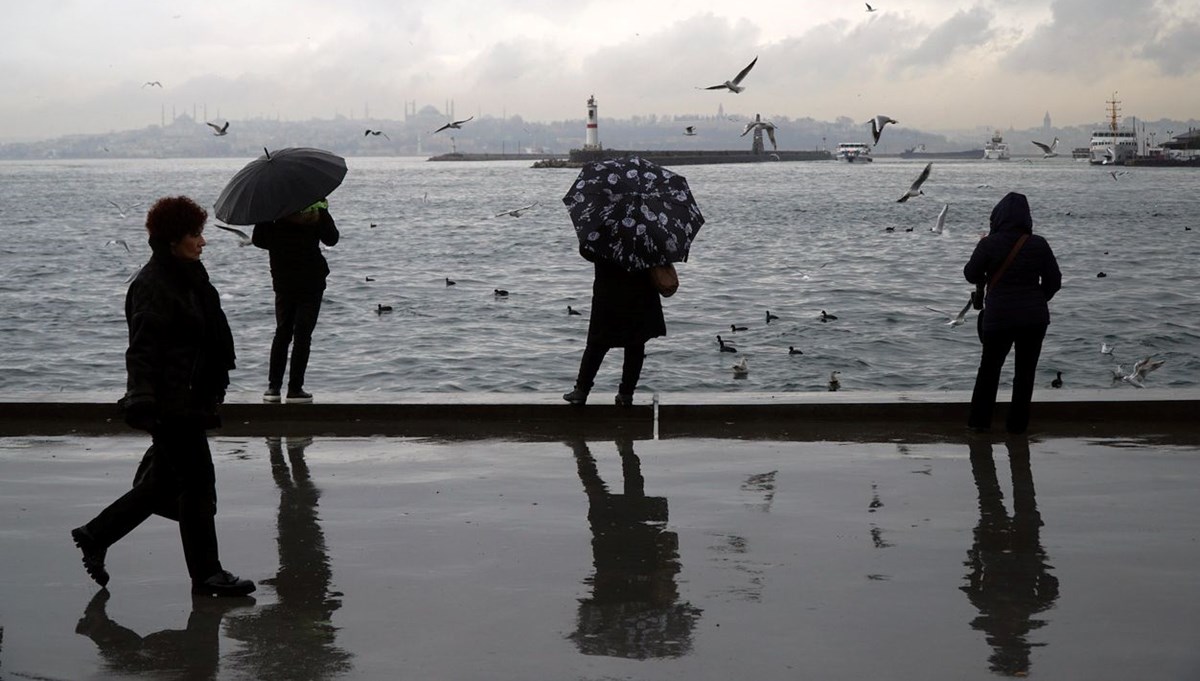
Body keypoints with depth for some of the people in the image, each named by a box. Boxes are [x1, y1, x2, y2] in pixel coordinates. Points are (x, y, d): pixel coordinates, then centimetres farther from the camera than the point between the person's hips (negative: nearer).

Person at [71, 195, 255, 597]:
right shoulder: (154, 285, -16)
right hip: (171, 402, -10)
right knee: (197, 481, -3)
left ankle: (95, 535, 29)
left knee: (165, 481, 16)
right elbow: (142, 348, -21)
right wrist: (142, 400, -30)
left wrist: (211, 393, 30)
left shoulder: (187, 278, 14)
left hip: (190, 398, 10)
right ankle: (206, 575, 7)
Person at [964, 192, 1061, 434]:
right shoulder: (1039, 245, -5)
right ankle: (1017, 423, 13)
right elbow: (1054, 281, 1)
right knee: (1025, 371, 11)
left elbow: (971, 274, 0)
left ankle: (979, 420, 15)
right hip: (1034, 318, 1)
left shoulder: (989, 244, -11)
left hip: (998, 317, -1)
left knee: (989, 368, 14)